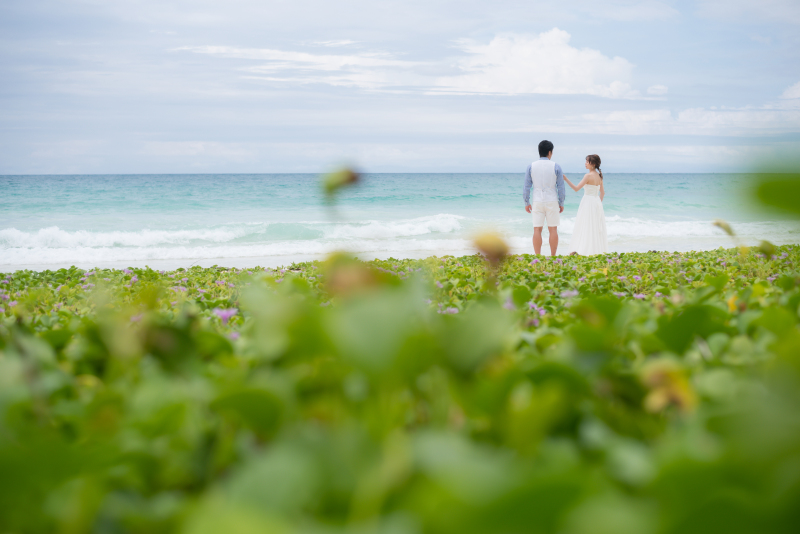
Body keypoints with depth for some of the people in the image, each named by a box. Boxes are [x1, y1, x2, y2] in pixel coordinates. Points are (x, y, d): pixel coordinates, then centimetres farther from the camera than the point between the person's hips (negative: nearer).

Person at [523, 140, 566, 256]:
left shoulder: (531, 166, -1)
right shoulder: (555, 166, -4)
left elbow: (527, 186, 1)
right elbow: (560, 187, -2)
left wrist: (526, 203, 10)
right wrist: (561, 203, 8)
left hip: (537, 202, 1)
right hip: (552, 201, -1)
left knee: (537, 229, 2)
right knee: (553, 229, 5)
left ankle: (538, 257, 0)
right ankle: (553, 257, 6)